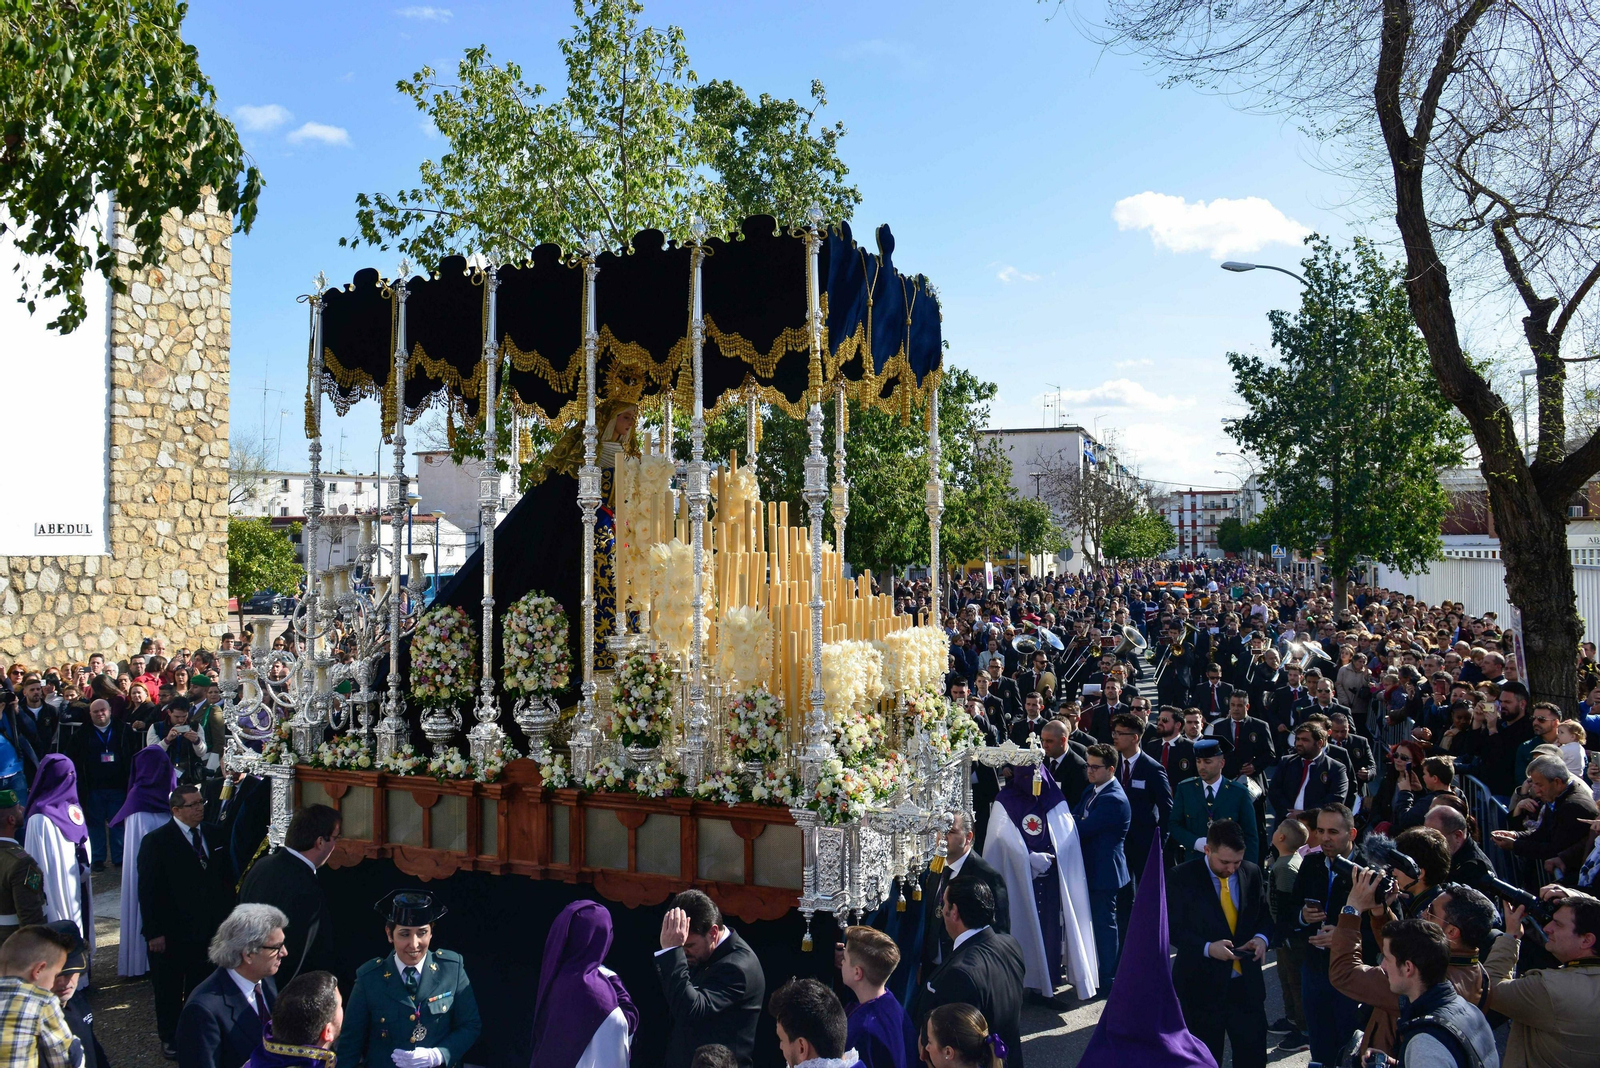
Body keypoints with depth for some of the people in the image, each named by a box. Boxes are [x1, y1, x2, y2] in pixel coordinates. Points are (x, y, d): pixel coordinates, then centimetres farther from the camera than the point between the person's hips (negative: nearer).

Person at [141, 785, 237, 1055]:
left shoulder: (212, 837, 4)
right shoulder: (156, 841, -11)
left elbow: (224, 879, 10)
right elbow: (147, 889, -13)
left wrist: (226, 916, 3)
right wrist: (154, 932, -15)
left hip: (208, 929, 4)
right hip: (171, 932, -4)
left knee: (201, 986, 14)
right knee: (169, 990, 13)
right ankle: (170, 1038, 29)